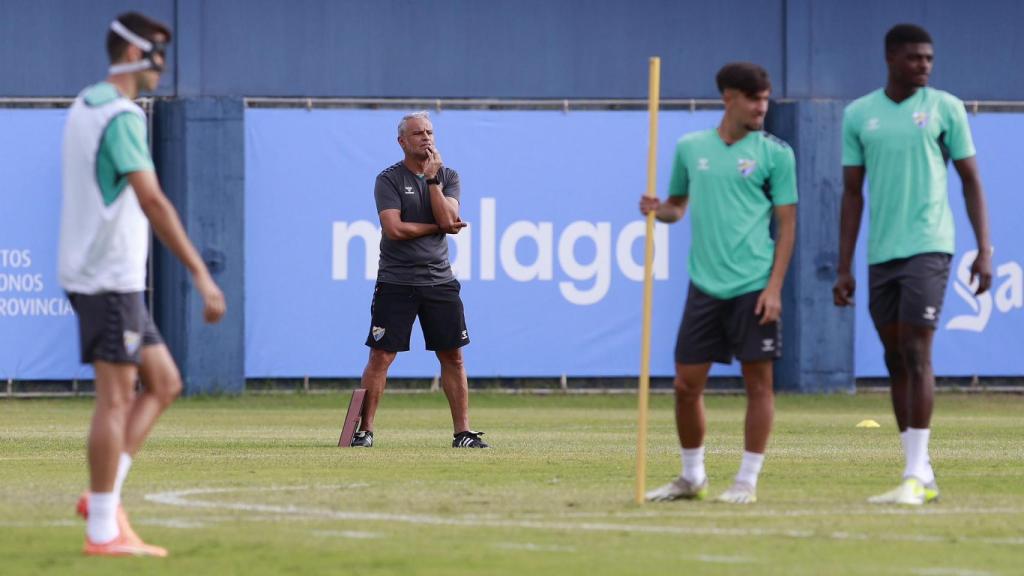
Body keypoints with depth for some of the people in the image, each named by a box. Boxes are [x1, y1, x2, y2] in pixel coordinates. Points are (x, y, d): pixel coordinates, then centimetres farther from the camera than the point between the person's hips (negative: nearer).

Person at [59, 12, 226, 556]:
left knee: (163, 383, 12)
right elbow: (152, 202, -24)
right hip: (109, 279, -10)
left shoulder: (85, 107, 15)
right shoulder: (121, 116, -16)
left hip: (101, 275, 10)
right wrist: (201, 275, -27)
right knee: (115, 398, -7)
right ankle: (103, 529, -5)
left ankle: (103, 497, 7)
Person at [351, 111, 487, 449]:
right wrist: (438, 226, -7)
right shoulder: (389, 179, -2)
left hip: (439, 281, 3)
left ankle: (463, 432, 8)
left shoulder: (447, 177, 9)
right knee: (380, 357, -6)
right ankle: (365, 430, 0)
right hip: (396, 283, -3)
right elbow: (395, 229, -14)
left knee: (453, 357, 3)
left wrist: (432, 179, -9)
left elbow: (449, 220, -7)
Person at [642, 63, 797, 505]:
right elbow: (678, 205, 22)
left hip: (754, 288, -3)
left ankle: (747, 480, 6)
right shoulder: (690, 148, 9)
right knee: (687, 383, 4)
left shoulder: (774, 153, 0)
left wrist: (775, 286, -10)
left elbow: (787, 222, -1)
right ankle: (692, 477, 19)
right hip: (705, 286, 3)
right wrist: (658, 210, -2)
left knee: (758, 381, -2)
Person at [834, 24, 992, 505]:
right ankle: (922, 476, 11)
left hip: (927, 247, -4)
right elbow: (852, 193, 11)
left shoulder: (945, 108, 2)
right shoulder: (858, 115, 8)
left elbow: (971, 180, 4)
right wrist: (844, 268, 8)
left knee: (916, 355, -11)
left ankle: (916, 474, -11)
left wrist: (984, 250, -3)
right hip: (880, 254, 4)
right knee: (895, 360, 6)